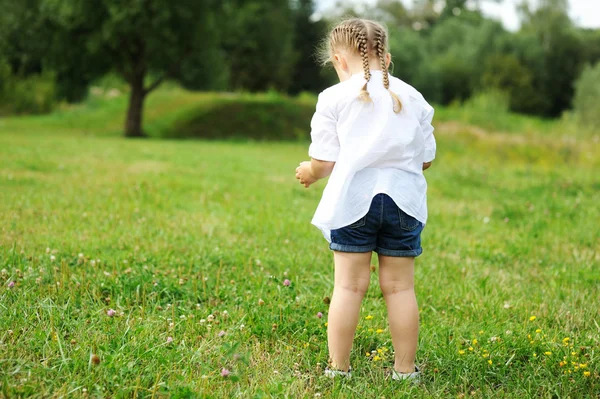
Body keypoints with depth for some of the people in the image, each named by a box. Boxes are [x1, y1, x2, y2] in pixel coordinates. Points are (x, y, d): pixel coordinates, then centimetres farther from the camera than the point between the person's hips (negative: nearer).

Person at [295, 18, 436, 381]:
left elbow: (323, 162, -2)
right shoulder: (413, 98, 11)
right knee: (400, 286, 9)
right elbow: (427, 159, 13)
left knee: (349, 286, 4)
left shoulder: (334, 97, 1)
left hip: (354, 198, -2)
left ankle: (339, 368, 10)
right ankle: (405, 369, 15)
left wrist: (308, 173, 20)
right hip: (404, 199, 3)